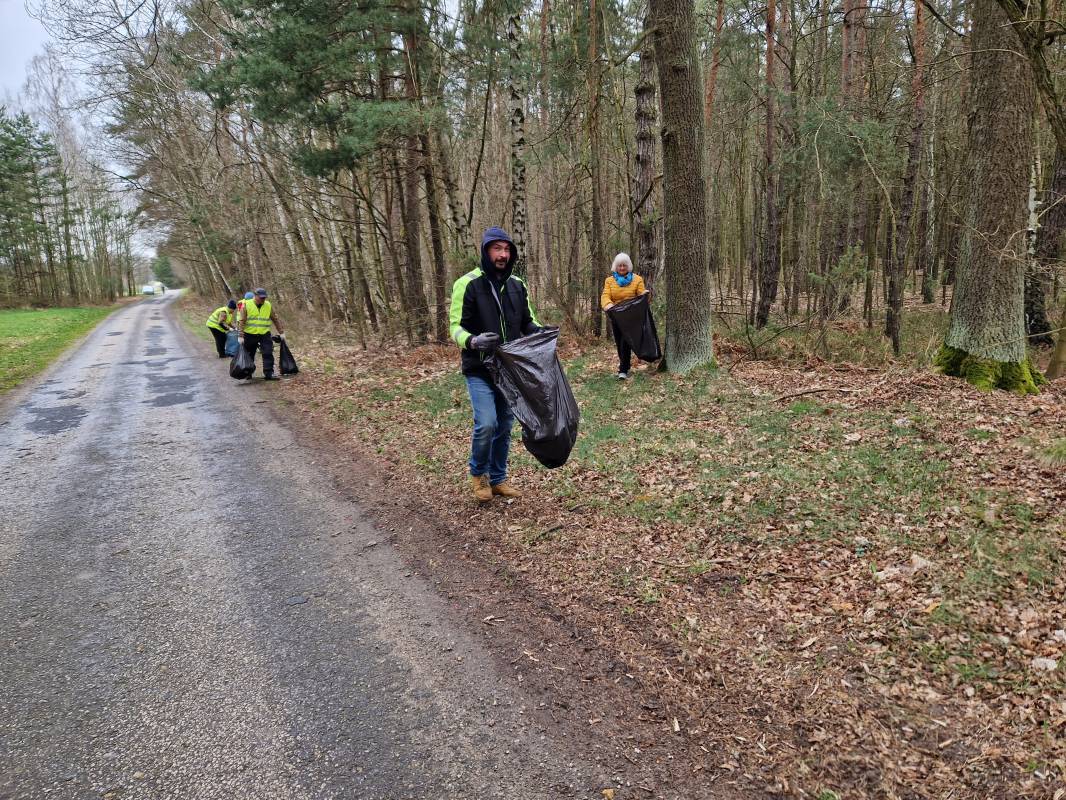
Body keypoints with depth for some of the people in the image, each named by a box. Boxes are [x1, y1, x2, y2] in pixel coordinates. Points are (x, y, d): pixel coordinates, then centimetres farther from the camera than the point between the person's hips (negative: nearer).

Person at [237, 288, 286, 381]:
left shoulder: (268, 305, 3)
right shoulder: (247, 305, -6)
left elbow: (275, 319, 10)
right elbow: (241, 321, -9)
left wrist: (281, 332, 7)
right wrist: (240, 336, -15)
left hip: (265, 334, 2)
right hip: (250, 335, -1)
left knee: (268, 354, -9)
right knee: (249, 355, 10)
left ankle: (268, 374, -7)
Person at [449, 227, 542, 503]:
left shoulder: (517, 285, 6)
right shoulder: (468, 284, -10)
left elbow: (528, 322, 15)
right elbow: (456, 327, -11)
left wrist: (541, 332, -8)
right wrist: (473, 341, -33)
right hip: (480, 370, -5)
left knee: (505, 425, 11)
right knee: (486, 423, -15)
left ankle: (498, 478, 27)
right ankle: (478, 473, 12)